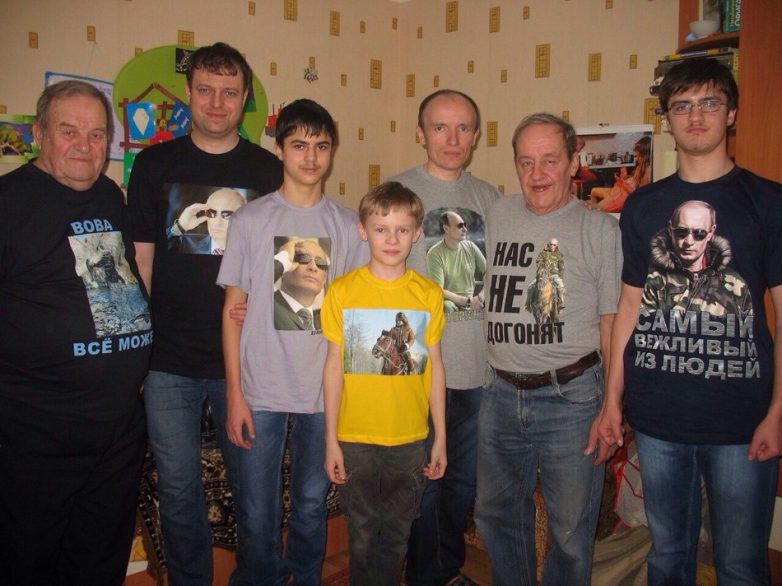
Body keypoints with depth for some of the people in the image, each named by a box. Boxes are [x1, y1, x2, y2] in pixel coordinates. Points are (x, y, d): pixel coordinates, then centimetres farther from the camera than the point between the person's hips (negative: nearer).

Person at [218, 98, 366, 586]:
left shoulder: (349, 226, 3)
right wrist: (234, 393, -3)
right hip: (261, 391, -1)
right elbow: (233, 309, 0)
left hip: (326, 390, 1)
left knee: (312, 504, 16)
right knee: (257, 513, 8)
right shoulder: (251, 220, -1)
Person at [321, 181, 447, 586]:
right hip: (354, 437, -1)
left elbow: (434, 368, 4)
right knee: (362, 535, 14)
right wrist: (330, 439, -2)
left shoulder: (429, 294, -1)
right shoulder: (342, 291, -5)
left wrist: (440, 438, 5)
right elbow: (334, 366, -2)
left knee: (397, 536, 15)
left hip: (410, 438, 1)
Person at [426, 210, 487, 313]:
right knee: (447, 306, -39)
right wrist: (467, 301, -22)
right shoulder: (434, 254, -11)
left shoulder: (471, 247, 4)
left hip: (472, 300, 5)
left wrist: (483, 293, -14)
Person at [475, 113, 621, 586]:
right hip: (501, 394, 4)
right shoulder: (497, 217, 6)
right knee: (497, 514, 20)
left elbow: (612, 328, -5)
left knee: (570, 529, 10)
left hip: (571, 397, -4)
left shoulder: (602, 229, -5)